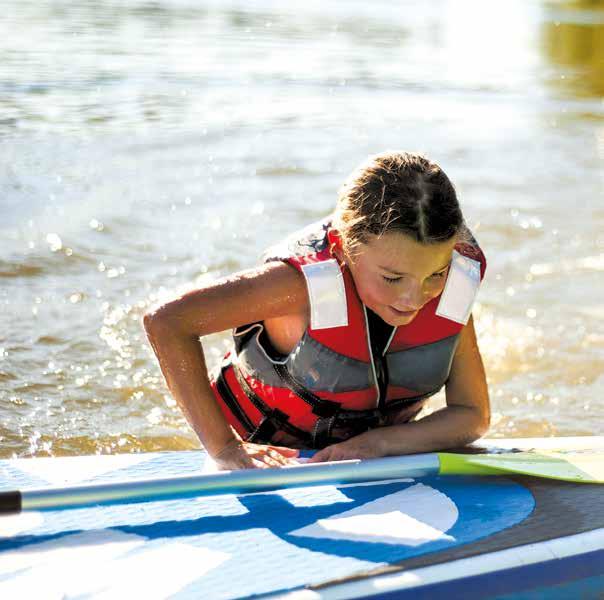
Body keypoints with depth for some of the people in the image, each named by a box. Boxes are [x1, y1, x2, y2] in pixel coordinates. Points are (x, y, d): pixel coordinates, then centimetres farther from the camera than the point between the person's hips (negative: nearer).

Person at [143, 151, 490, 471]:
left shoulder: (455, 286, -21)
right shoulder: (306, 281, -34)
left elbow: (474, 415, -14)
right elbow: (166, 323, -36)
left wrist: (377, 443, -30)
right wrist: (224, 448, -36)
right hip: (268, 454, -3)